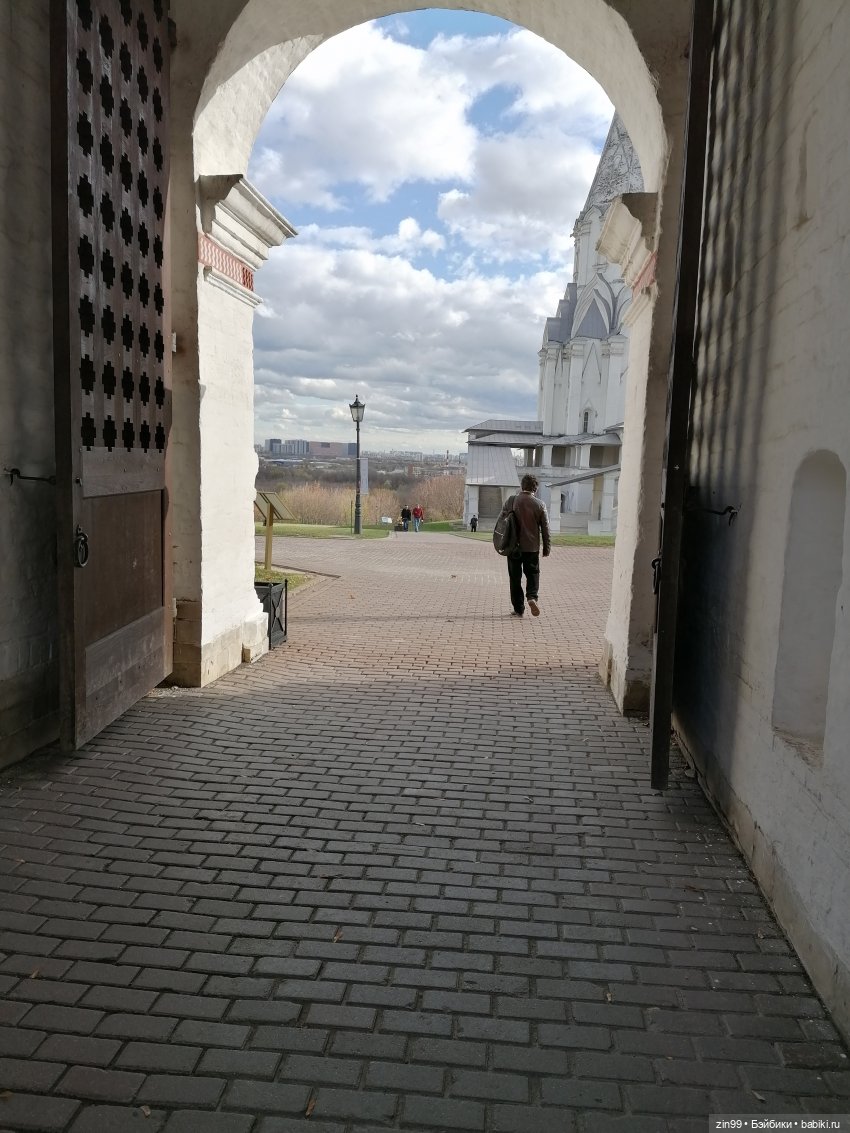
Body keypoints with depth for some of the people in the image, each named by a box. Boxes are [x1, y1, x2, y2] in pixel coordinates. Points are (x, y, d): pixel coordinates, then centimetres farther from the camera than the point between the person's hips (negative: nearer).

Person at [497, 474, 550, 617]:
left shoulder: (511, 501, -5)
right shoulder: (539, 504, -5)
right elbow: (545, 528, -1)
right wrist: (547, 548, 9)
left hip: (514, 547, 0)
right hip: (532, 547, 0)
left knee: (515, 578, 9)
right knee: (533, 574, 15)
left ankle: (518, 609, 10)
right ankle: (532, 597, -10)